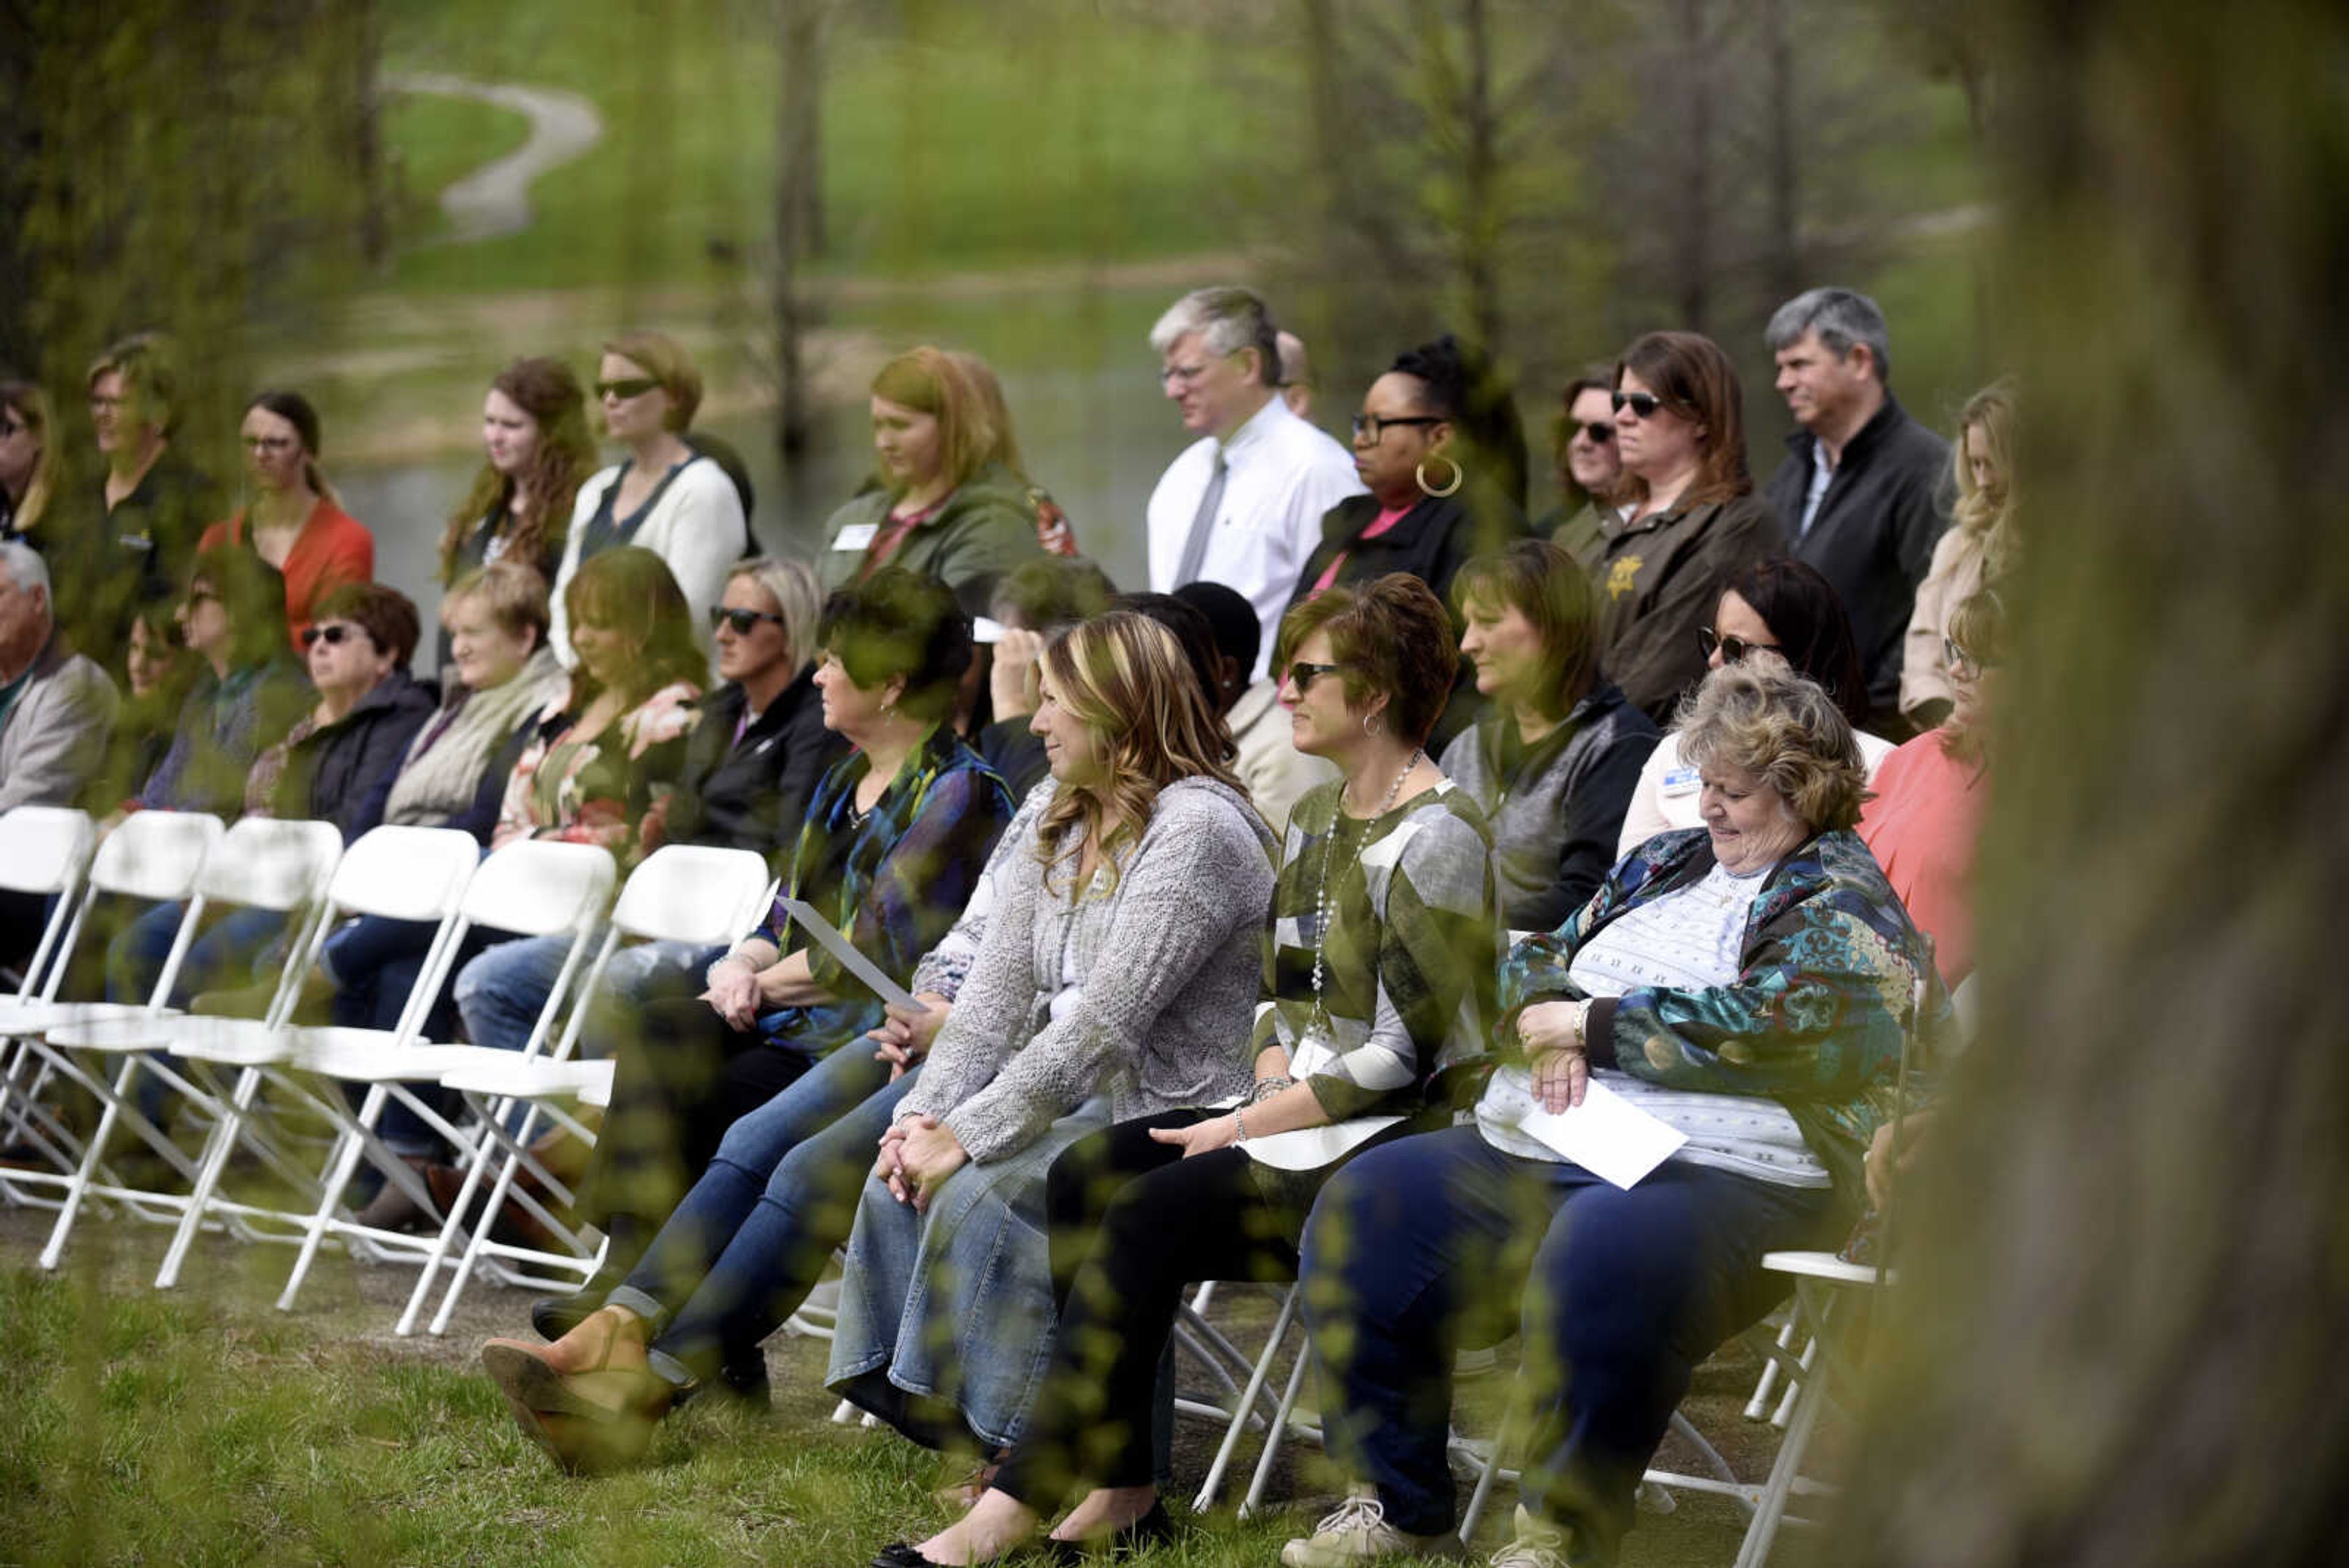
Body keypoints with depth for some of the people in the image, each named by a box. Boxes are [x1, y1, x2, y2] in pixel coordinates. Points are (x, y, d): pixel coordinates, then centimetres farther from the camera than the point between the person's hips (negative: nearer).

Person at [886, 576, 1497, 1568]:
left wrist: (1246, 1128, -15)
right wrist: (1270, 1084, 0)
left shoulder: (1438, 836, -13)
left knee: (1152, 1215, -26)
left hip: (1394, 1137, -9)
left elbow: (1406, 1053, -18)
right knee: (1083, 1178, -11)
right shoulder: (1315, 816, 16)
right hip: (1297, 1111, 9)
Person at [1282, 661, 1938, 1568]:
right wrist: (1546, 1025, -1)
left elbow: (1763, 1025, -16)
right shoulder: (1667, 862, 24)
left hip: (1718, 1177, -8)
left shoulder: (1842, 905, -1)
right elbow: (1537, 957, 24)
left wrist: (1591, 1025, -8)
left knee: (1598, 1255, -40)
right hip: (1536, 1153, 8)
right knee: (1367, 1204, -11)